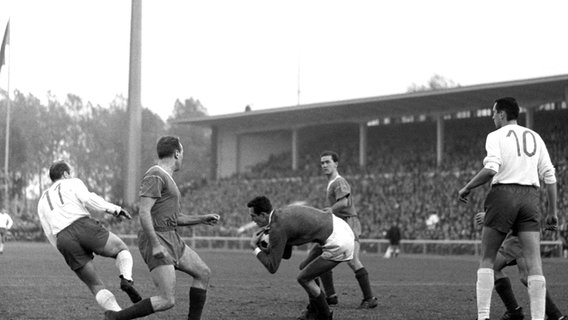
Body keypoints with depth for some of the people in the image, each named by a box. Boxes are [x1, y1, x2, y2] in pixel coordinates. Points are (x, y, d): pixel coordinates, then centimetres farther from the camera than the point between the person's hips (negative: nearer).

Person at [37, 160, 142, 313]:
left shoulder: (42, 201, 31)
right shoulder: (72, 183, 19)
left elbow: (50, 235, 25)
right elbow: (87, 198, -4)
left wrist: (69, 253, 34)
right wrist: (115, 209, -4)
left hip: (63, 240, 3)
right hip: (84, 226, -3)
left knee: (96, 286, 10)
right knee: (122, 250, 20)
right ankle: (127, 280, -13)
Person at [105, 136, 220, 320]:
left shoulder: (166, 179, 19)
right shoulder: (155, 176, -13)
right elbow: (144, 213, -22)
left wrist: (202, 219, 21)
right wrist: (156, 245, -26)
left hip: (171, 240, 10)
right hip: (157, 241, -10)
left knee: (203, 273, 13)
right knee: (167, 300, -15)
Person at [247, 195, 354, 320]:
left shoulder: (278, 229, -16)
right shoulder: (282, 213, 14)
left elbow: (272, 268, -12)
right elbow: (286, 255, 21)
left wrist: (255, 248, -1)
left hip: (338, 244, -10)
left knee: (303, 278, 3)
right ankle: (314, 310, 36)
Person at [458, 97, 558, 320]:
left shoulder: (496, 136, 2)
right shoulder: (535, 137, 17)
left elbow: (491, 169, -15)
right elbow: (549, 176, 12)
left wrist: (467, 188, -3)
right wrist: (552, 212, 14)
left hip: (503, 193, -3)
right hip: (530, 196, 4)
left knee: (487, 259, 6)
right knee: (533, 262, -2)